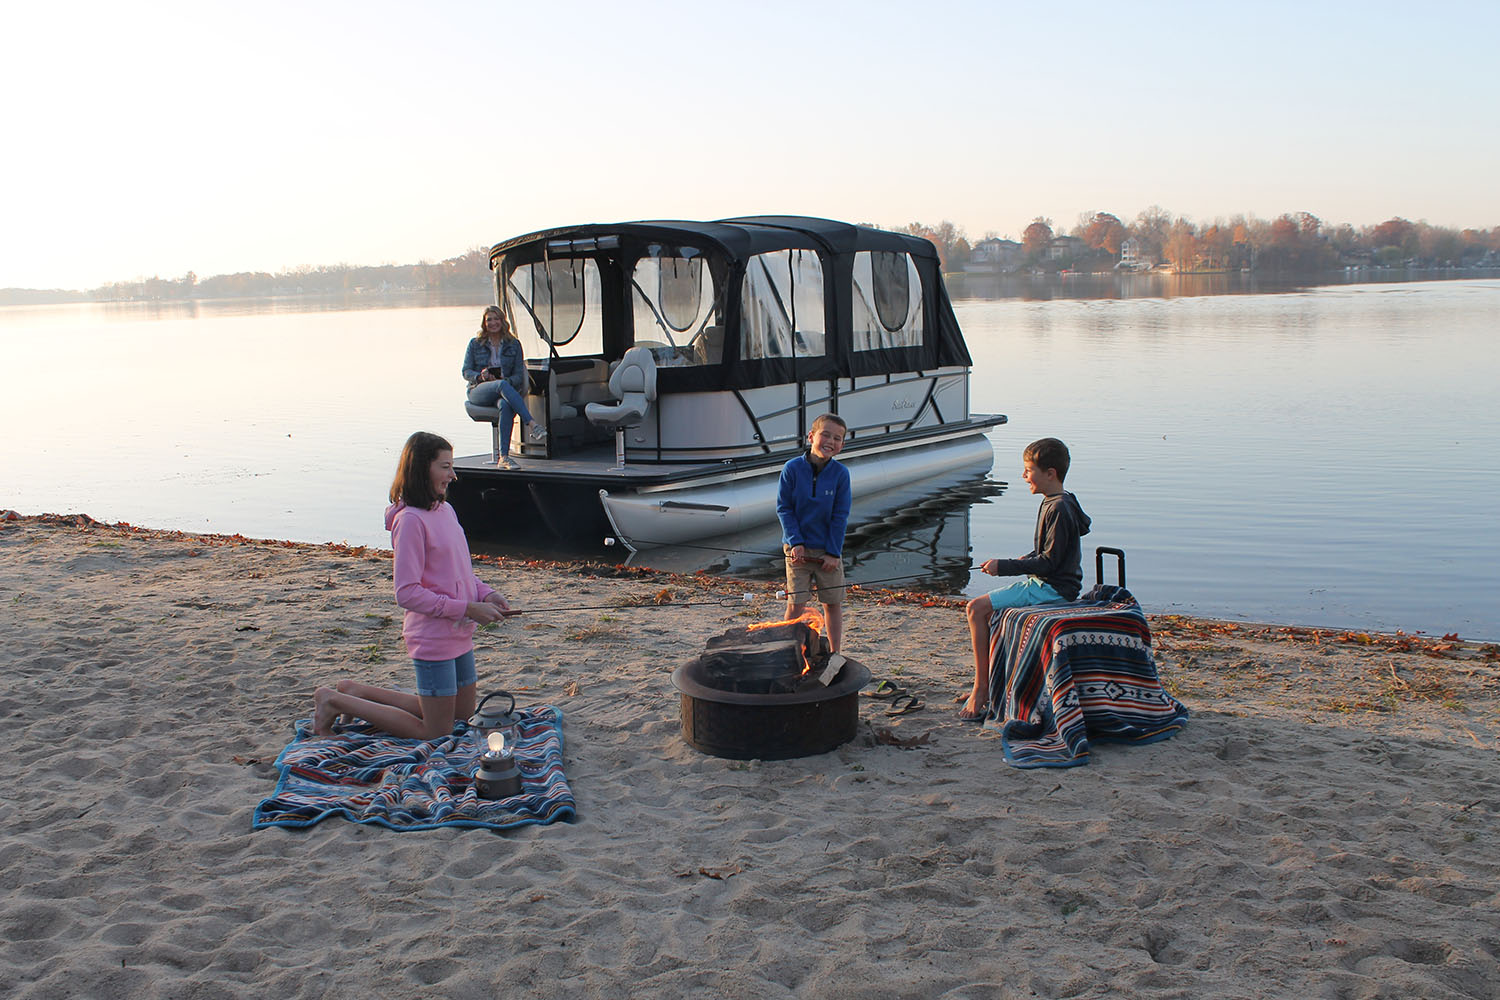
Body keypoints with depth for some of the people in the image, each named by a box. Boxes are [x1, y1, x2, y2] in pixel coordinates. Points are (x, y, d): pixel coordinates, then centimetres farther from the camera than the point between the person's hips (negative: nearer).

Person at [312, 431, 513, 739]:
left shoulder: (446, 510, 7)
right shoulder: (410, 520, -19)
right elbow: (407, 593, -21)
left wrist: (485, 594, -1)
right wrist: (467, 608, -21)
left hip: (459, 633, 9)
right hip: (432, 638, -9)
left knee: (463, 714, 21)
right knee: (436, 732, 3)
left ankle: (357, 692, 27)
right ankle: (334, 701, 11)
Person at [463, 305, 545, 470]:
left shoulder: (514, 344, 13)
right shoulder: (475, 344, 12)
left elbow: (519, 374, 7)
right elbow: (466, 372, 7)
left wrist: (508, 381, -15)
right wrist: (480, 376, -15)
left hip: (506, 389, 1)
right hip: (479, 391, -1)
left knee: (506, 405, -38)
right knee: (503, 385, -38)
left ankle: (504, 457, -43)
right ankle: (531, 424, -49)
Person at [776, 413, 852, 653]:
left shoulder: (840, 473, -6)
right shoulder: (792, 469, -9)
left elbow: (840, 516, -4)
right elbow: (784, 508, -5)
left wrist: (834, 552, -8)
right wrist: (795, 542, -13)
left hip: (829, 550, 2)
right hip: (798, 549, -1)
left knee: (833, 604, 9)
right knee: (795, 604, -3)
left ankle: (834, 657, 21)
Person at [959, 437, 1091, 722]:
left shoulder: (1059, 509, -19)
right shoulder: (1056, 503, 12)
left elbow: (1049, 562, -22)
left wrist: (1005, 567, -18)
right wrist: (1022, 561, 6)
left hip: (1051, 588, -11)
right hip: (1046, 584, 11)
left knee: (977, 609, -13)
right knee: (987, 609, 17)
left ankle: (981, 688, -7)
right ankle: (990, 683, 18)